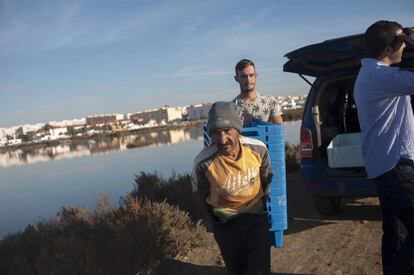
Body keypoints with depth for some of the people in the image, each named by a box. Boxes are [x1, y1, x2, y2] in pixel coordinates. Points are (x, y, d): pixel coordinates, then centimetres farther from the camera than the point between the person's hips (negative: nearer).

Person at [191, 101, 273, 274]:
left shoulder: (258, 149, -22)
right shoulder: (203, 163, -29)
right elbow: (200, 195, -8)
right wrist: (213, 220, 6)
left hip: (256, 216, 1)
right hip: (225, 223, -1)